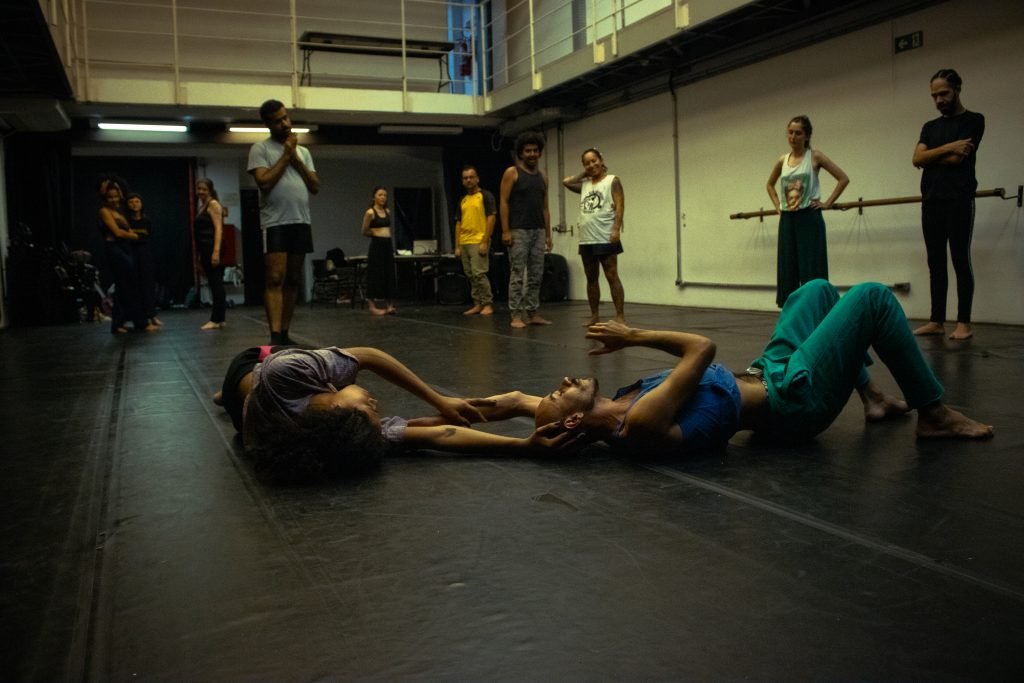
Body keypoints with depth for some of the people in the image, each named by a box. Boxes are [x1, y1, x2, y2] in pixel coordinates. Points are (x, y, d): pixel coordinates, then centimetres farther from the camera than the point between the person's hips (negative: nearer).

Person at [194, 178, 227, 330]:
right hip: (205, 250, 9)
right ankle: (219, 319, 12)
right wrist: (200, 254, 15)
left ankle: (216, 320, -8)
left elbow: (218, 229, -14)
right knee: (214, 284, 9)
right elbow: (201, 231, 18)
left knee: (216, 283, -8)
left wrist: (216, 251, -24)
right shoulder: (201, 206, 20)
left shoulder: (213, 204, -5)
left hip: (212, 249, -9)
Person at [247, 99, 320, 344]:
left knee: (293, 280, 6)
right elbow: (264, 182, -13)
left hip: (301, 223, 6)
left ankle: (285, 334, 12)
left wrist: (296, 159, -2)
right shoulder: (260, 149, 0)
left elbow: (315, 187, 9)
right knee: (275, 280, -13)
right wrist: (285, 155, -7)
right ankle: (275, 337, -17)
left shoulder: (303, 151, 16)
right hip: (275, 224, -5)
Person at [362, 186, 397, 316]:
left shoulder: (388, 211, 10)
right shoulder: (370, 212, -9)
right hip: (377, 244, -7)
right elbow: (364, 232, -2)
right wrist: (376, 234, 7)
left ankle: (388, 305, 9)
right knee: (376, 275, -5)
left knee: (389, 275, 5)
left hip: (388, 244, 7)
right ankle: (373, 306, 0)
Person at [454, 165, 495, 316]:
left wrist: (485, 242, -15)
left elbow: (491, 218, -9)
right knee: (471, 276, 8)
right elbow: (458, 224, 16)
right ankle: (478, 304, 14)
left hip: (478, 242, -7)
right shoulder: (463, 200, 16)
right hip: (464, 243, 7)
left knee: (479, 274, -11)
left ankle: (488, 304, -3)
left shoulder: (485, 196, -3)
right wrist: (457, 246, 9)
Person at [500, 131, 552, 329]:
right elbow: (504, 203, -6)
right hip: (518, 231, -6)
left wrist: (548, 234, 11)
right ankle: (516, 315, -3)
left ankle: (532, 313, 13)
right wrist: (505, 231, -14)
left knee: (536, 275, 6)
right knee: (517, 274, -6)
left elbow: (545, 207, 16)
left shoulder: (542, 176, 15)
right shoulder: (512, 173, -1)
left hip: (538, 231, 6)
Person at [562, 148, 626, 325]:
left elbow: (620, 206, -7)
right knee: (591, 278, 9)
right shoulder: (584, 185, 18)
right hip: (586, 240, 6)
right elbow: (566, 182, 15)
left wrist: (617, 229, -18)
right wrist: (585, 173, 15)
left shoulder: (612, 180, 1)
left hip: (605, 238, -6)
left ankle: (620, 316, -6)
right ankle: (594, 315, 16)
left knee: (612, 277, -7)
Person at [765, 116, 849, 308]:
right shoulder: (782, 161, 9)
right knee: (787, 269, 5)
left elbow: (843, 178, -5)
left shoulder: (815, 156, -3)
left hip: (809, 218, -5)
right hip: (787, 220, 5)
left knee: (811, 269, -7)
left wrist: (827, 203, -8)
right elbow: (770, 185, 26)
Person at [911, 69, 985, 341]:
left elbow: (957, 158, -11)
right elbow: (917, 158, 3)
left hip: (959, 200, -6)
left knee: (960, 260, -5)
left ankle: (964, 322, -3)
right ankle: (937, 320, 9)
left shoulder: (974, 120, 2)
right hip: (931, 201, 6)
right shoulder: (930, 127, 19)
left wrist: (930, 157, 3)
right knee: (936, 262, 6)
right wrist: (947, 147, -9)